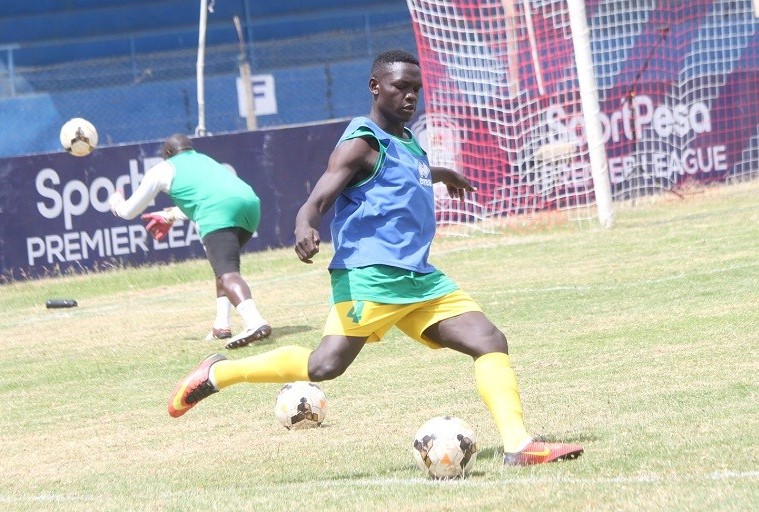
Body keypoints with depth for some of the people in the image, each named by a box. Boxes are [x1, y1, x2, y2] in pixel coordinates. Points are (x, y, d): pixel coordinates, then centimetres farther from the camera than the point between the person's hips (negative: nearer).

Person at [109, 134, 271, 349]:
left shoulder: (162, 170, 22)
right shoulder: (205, 160, 39)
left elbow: (128, 211, 30)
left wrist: (116, 201, 53)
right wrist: (170, 216, 69)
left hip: (219, 213, -7)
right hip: (251, 204, 7)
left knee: (227, 273, -21)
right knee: (226, 265, 29)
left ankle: (254, 322, -46)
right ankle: (222, 324, 16)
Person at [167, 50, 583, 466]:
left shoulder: (407, 143, 21)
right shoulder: (362, 143, -5)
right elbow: (318, 201, -16)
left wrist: (444, 175, 68)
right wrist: (305, 228, -39)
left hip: (420, 278, 9)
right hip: (370, 275, -9)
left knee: (491, 343, -5)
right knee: (325, 365, -18)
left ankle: (518, 444, -11)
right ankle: (218, 373, -1)